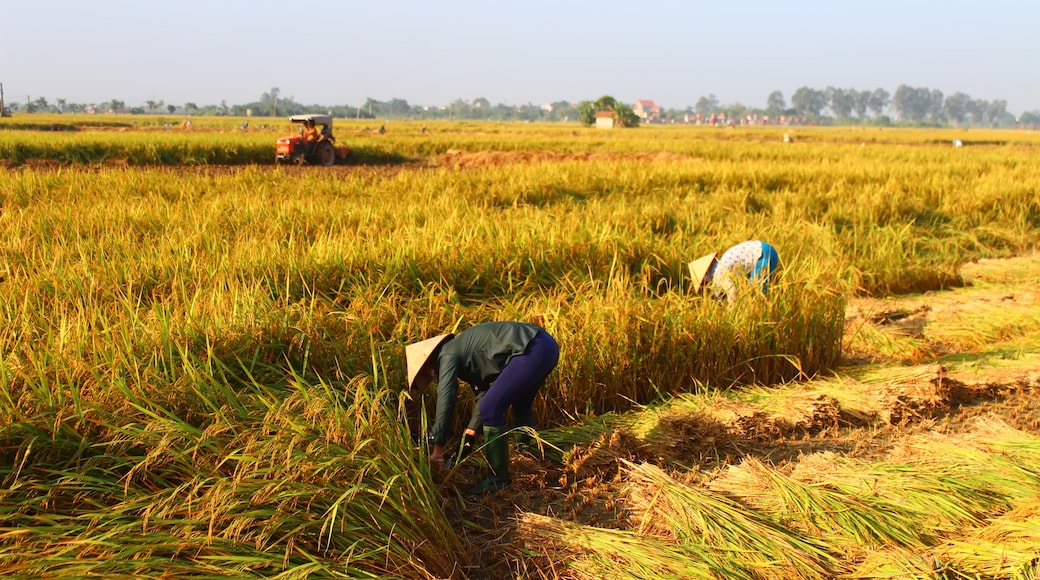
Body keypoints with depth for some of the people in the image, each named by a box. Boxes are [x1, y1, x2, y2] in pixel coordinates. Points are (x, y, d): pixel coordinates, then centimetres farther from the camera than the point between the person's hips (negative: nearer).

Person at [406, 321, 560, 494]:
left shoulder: (448, 356, 0)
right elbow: (484, 395, 29)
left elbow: (446, 401, -6)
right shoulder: (465, 353, 27)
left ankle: (499, 478, 4)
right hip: (548, 344, 11)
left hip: (532, 350, -11)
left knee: (491, 410, -6)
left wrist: (437, 448, 0)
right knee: (521, 404, 30)